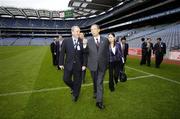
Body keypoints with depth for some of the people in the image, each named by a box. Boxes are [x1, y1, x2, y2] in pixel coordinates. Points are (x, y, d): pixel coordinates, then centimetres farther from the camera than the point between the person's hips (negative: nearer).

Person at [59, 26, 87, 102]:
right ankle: (73, 87, 41)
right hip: (68, 65, 1)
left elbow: (84, 54, -1)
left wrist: (84, 64, -5)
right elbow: (62, 53, 1)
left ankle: (75, 95, 33)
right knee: (66, 79, 8)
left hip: (78, 65, 0)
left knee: (77, 81, 10)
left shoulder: (82, 42, -2)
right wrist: (61, 63, -1)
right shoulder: (66, 41, -2)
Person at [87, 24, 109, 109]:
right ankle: (95, 92, 46)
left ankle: (99, 101, 6)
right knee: (95, 81, 19)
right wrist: (87, 64, -3)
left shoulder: (105, 40, -1)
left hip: (102, 65, -1)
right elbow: (86, 53, 0)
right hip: (93, 65, 1)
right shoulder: (88, 41, -2)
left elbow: (107, 52, 3)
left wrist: (107, 63, 3)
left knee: (100, 83, -2)